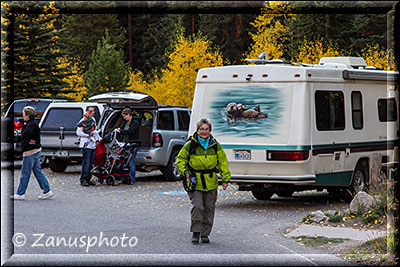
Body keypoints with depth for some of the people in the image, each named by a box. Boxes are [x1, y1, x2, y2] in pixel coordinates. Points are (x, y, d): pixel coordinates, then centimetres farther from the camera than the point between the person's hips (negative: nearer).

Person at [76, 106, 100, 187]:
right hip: (86, 145, -8)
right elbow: (78, 132, -10)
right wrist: (88, 135, -15)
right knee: (86, 163, -11)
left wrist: (99, 138, 20)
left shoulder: (93, 119, 18)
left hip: (93, 145, 8)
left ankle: (88, 179, 13)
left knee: (91, 163, 7)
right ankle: (83, 179, -8)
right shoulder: (83, 121, -6)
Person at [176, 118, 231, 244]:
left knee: (209, 209, 6)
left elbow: (223, 162, 9)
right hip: (195, 182, -2)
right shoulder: (190, 145, -3)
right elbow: (180, 159, 9)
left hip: (211, 182, 2)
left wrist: (225, 178, 5)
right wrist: (185, 172, -5)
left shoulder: (216, 145, 2)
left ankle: (205, 234, 18)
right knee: (197, 207, -13)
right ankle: (196, 232, 0)